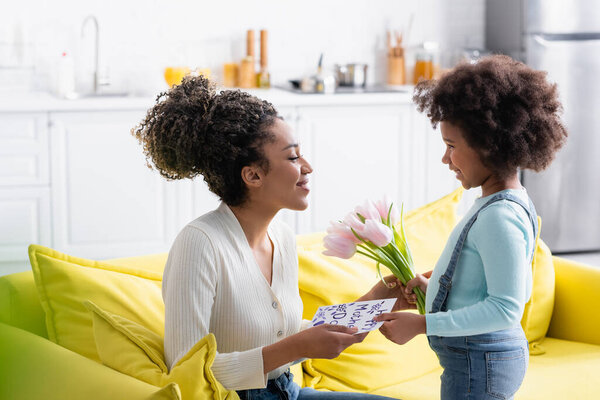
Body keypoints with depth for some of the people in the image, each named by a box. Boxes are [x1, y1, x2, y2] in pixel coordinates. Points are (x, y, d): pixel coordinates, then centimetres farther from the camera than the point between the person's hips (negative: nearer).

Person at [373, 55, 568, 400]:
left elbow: (505, 308, -27)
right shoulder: (512, 203, 7)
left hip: (478, 364, -10)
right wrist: (437, 288, 13)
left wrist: (422, 324, -26)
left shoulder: (499, 218, -24)